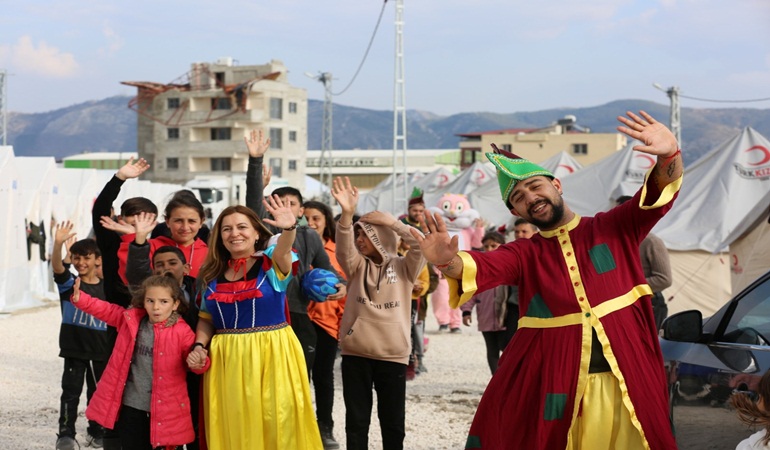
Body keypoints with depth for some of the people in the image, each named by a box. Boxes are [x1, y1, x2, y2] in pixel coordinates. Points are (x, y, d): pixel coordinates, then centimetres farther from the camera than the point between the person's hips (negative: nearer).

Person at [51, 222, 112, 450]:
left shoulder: (107, 288, 3)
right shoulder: (69, 283, -4)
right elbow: (57, 266, -24)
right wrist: (58, 243, -42)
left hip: (101, 351, 2)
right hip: (74, 348, -2)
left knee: (98, 392, 12)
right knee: (71, 391, -1)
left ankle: (96, 431, 25)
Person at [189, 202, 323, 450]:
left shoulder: (271, 262, -3)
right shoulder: (213, 273, 7)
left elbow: (283, 250, -27)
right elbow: (207, 318, 15)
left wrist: (290, 228, -48)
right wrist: (199, 345, -3)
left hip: (272, 354, -3)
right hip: (226, 360, 3)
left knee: (276, 424, 0)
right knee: (232, 427, 8)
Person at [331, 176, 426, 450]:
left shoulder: (404, 268, 4)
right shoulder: (357, 266, 6)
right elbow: (343, 246, -14)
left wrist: (392, 222, -14)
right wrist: (347, 214, -30)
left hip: (392, 355, -1)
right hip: (356, 354, 2)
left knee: (393, 423, 7)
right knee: (356, 422, 7)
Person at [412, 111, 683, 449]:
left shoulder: (613, 228, 7)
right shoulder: (524, 254, 7)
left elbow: (661, 193, -5)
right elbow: (482, 267, -11)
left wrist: (668, 155, -28)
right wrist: (448, 262, -35)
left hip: (627, 380, 0)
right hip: (554, 382, 0)